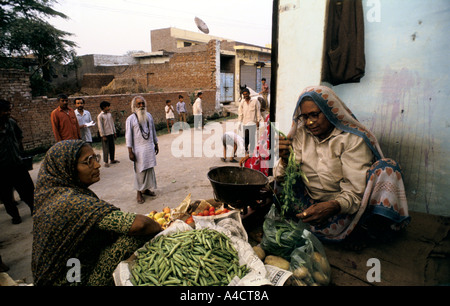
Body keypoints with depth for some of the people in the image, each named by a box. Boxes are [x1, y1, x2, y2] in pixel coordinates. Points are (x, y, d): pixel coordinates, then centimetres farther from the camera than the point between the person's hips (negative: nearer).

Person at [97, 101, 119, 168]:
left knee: (112, 147, 12)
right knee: (106, 148, -1)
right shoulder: (100, 116, -10)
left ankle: (112, 159, 25)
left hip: (111, 133, 6)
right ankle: (106, 162, 8)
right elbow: (100, 126, -11)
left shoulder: (109, 114, 9)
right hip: (105, 135, -6)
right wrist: (103, 136, -12)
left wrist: (114, 132, 15)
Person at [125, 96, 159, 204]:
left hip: (150, 147, 5)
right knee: (140, 170, 0)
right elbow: (128, 136, -7)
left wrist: (156, 144, 18)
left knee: (150, 169, 9)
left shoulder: (149, 116, 8)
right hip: (139, 149, -5)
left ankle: (146, 188, 24)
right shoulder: (131, 119, -7)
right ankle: (139, 192, 12)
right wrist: (130, 152, -11)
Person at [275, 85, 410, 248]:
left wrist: (333, 206, -40)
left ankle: (361, 228, -4)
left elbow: (356, 189, -21)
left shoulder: (353, 139, -13)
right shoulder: (301, 134, 0)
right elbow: (287, 176, -5)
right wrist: (285, 159, -26)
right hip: (313, 201, 4)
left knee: (386, 169, -27)